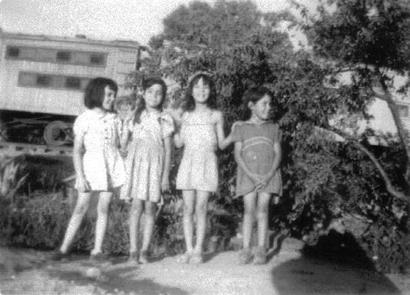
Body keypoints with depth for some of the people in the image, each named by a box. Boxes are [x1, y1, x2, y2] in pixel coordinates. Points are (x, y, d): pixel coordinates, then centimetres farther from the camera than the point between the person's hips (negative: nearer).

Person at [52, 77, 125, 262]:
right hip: (91, 164, -3)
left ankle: (97, 250, 9)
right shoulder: (84, 119, -4)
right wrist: (80, 176, -12)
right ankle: (64, 248, 6)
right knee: (81, 207, -3)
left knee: (103, 209, 4)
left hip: (111, 165, 4)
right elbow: (77, 151, -6)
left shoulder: (113, 118, 9)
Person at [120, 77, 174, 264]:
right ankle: (133, 250, -2)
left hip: (155, 164, 0)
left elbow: (168, 149, 6)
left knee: (150, 207, -1)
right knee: (137, 205, -6)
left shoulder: (165, 119, 7)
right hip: (137, 162, 0)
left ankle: (144, 250, 6)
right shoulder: (136, 115, 11)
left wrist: (166, 175, 0)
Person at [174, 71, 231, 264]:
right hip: (188, 163, 2)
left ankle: (198, 250, 2)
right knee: (188, 208, 1)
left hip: (207, 164, -2)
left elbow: (221, 144, 7)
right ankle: (189, 249, 8)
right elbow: (179, 143, 10)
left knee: (200, 208, -5)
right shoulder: (186, 115, 10)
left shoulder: (216, 115, 5)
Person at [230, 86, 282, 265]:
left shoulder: (273, 128, 11)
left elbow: (278, 154, 6)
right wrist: (251, 174, -12)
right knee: (249, 210, -5)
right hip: (248, 174, -1)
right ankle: (246, 250, -1)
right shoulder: (242, 127, 6)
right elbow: (238, 154, 0)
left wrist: (269, 175, -9)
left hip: (268, 175, 1)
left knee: (262, 210, -3)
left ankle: (261, 250, 1)